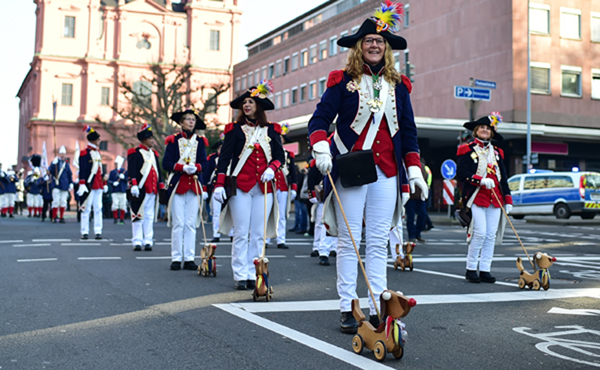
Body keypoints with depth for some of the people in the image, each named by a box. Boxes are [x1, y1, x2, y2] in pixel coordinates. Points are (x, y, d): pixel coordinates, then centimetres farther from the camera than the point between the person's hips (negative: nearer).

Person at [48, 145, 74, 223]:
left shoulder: (66, 164, 12)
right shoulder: (55, 162, 4)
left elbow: (70, 174, 15)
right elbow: (50, 172, -9)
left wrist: (71, 183, 7)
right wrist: (54, 164, -21)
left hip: (65, 186, 3)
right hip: (56, 185, -3)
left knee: (63, 202, 4)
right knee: (56, 201, -7)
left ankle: (61, 217, 10)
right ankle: (54, 217, 0)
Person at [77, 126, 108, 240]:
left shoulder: (98, 152, 16)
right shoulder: (85, 153, -7)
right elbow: (82, 170, -11)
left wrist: (104, 183, 20)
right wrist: (82, 184, -17)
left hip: (98, 186, 7)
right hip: (89, 185, -7)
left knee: (98, 209, 6)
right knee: (86, 209, -1)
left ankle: (98, 231, 8)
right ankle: (84, 232, 4)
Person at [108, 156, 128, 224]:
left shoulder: (125, 171, 8)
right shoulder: (112, 172, 9)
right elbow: (109, 180, 4)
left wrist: (123, 177, -15)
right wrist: (113, 183, -15)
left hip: (123, 191, 0)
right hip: (115, 192, 0)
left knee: (123, 205, 1)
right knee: (115, 204, -7)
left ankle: (122, 218, 11)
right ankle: (115, 218, 5)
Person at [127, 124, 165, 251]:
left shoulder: (154, 153, 18)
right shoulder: (135, 153, -3)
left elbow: (158, 171, 21)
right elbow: (131, 170, -9)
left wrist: (162, 187, 17)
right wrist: (133, 185, -18)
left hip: (153, 190, 6)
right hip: (140, 190, -6)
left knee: (150, 216, 7)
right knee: (138, 216, -2)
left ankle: (148, 241, 11)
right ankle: (137, 241, 4)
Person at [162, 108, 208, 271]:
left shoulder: (200, 142, 12)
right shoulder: (173, 140, 4)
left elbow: (204, 163, 7)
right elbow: (166, 163, -2)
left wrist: (195, 167, -14)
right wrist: (183, 167, -16)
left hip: (194, 186, 3)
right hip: (177, 184, -3)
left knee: (191, 224, 2)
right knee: (178, 224, -3)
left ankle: (189, 258, 6)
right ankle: (176, 258, 3)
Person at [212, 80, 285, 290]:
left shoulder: (271, 130, 11)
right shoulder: (235, 129, 5)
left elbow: (280, 156, 12)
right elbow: (224, 158, 0)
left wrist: (272, 168, -10)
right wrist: (219, 184, -10)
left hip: (264, 187, 2)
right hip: (240, 186, -2)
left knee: (259, 234, 3)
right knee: (241, 233, -2)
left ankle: (253, 275, 10)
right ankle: (240, 276, 4)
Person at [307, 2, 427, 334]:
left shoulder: (398, 85, 13)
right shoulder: (343, 81, 3)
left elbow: (408, 129, 16)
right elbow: (320, 119, -3)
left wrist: (414, 169, 9)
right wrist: (320, 148, -22)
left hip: (386, 172, 3)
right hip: (349, 169, -3)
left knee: (378, 242, 4)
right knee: (349, 240, 0)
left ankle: (378, 309, 8)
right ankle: (347, 309, 6)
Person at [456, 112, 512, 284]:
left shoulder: (497, 152, 19)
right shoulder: (467, 150, 4)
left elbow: (503, 177, 18)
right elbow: (461, 174, -7)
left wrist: (508, 200, 11)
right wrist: (481, 180, -19)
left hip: (495, 199, 5)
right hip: (476, 197, -5)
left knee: (491, 235, 2)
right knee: (480, 232, -12)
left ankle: (485, 270, 7)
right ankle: (471, 269, 0)